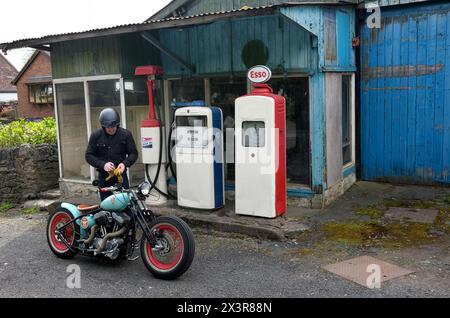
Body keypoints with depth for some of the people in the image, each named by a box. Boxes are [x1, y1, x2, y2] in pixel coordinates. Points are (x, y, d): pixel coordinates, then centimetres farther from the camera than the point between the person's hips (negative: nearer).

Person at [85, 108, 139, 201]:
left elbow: (133, 153, 2)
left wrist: (125, 163, -18)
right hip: (104, 176, 1)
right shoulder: (96, 136, -1)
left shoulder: (126, 134, -3)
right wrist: (103, 165, -17)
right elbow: (89, 155, 0)